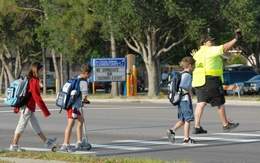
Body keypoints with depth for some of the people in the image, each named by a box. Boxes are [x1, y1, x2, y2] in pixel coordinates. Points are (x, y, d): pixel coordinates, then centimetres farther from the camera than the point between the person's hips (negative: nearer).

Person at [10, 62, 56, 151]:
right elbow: (37, 97, -20)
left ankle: (46, 142, 22)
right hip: (28, 107, -9)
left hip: (26, 106, 9)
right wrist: (46, 111, -17)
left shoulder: (27, 79, 9)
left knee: (36, 125, 14)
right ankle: (14, 145, 5)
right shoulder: (34, 81, -18)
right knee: (21, 126, -1)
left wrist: (17, 107, 21)